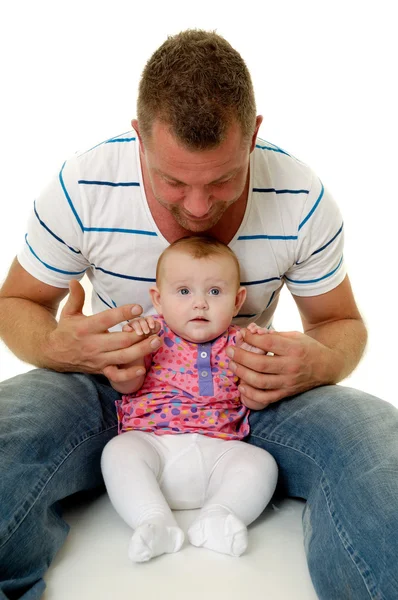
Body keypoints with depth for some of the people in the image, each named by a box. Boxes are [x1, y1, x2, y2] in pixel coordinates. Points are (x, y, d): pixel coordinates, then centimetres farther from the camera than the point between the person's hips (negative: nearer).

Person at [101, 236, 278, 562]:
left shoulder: (236, 343, 8)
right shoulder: (153, 335, 5)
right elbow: (125, 385, -1)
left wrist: (255, 357, -13)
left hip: (218, 448, 1)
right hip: (151, 441, -1)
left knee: (261, 462, -20)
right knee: (119, 451, -27)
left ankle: (217, 517, -25)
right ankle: (155, 521, -28)